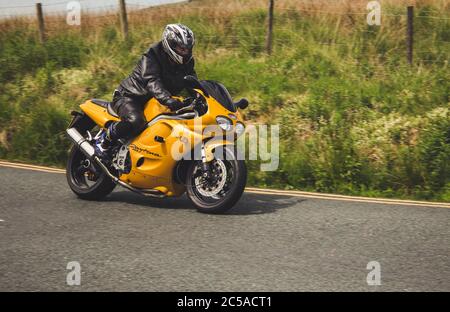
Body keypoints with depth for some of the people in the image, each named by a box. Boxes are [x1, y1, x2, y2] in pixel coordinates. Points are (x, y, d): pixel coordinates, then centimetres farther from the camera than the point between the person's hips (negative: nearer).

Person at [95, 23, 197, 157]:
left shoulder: (186, 62, 1)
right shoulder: (151, 57, -22)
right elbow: (152, 82, -37)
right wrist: (168, 100, -54)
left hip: (151, 101, 8)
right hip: (129, 96, -8)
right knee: (136, 122, -37)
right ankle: (106, 139, -13)